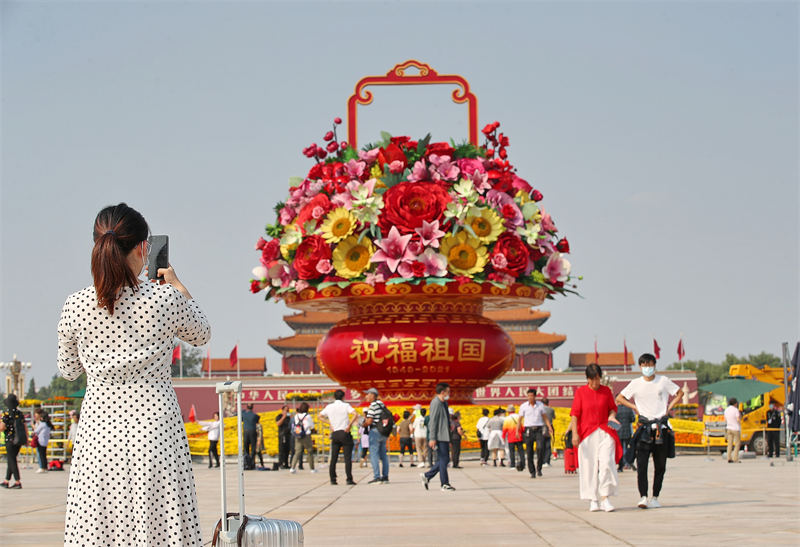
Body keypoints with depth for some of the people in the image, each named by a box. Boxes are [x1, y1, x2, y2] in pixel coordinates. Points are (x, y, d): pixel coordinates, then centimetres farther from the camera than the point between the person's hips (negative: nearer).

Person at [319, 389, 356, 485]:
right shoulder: (345, 406, -4)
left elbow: (320, 416, 21)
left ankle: (332, 479, 5)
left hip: (334, 434, 4)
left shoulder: (329, 407, 8)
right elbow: (355, 415, -19)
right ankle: (349, 479, -8)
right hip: (345, 433, -4)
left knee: (333, 458, 8)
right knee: (347, 457, -3)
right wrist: (349, 425, -13)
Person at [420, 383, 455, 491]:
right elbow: (433, 421, -17)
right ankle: (445, 484, -1)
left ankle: (427, 476, 19)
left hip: (444, 436, 10)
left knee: (445, 459, 11)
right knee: (444, 459, -6)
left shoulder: (444, 403, 17)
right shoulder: (436, 403, -13)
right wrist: (432, 438, -21)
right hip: (439, 437, -10)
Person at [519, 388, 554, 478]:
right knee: (529, 452, -3)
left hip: (539, 430, 0)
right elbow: (520, 419, 3)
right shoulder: (523, 406, 2)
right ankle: (532, 472, 9)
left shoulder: (540, 405, 6)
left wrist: (550, 427, 0)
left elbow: (545, 417, 12)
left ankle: (539, 467, -4)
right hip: (528, 430, 0)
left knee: (540, 448, -21)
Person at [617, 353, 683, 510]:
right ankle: (643, 497, -19)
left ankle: (655, 497, 12)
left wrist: (669, 407, 6)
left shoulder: (663, 381, 6)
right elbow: (619, 399, 14)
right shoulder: (635, 384, 5)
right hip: (644, 427, -1)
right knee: (641, 463, -14)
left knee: (660, 466, 3)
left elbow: (680, 393, 18)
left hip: (661, 428, 1)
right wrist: (634, 408, 3)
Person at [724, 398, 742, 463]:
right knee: (737, 444, 1)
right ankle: (735, 459, -6)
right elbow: (738, 420, -17)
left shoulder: (726, 410, 7)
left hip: (729, 428, 6)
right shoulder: (736, 410, -13)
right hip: (736, 429, -6)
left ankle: (729, 459, 0)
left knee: (730, 444, 6)